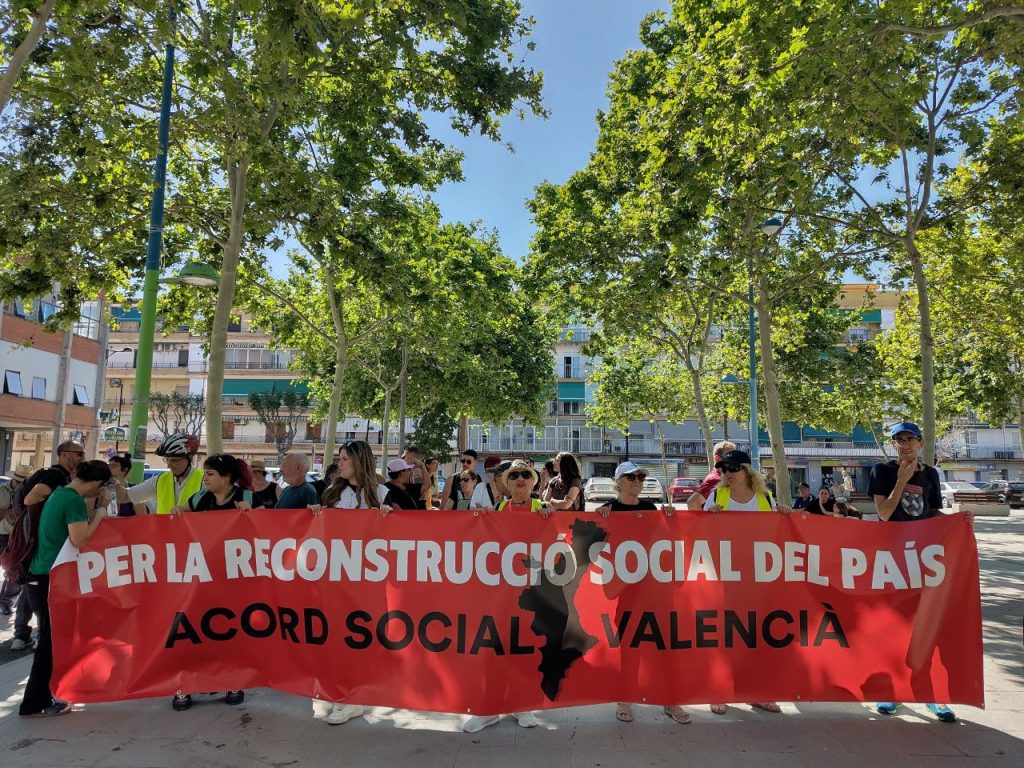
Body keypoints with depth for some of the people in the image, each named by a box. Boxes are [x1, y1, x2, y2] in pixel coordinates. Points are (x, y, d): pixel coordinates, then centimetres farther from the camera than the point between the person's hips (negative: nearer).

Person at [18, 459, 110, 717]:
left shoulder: (60, 492, 9)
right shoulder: (74, 500, -19)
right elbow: (80, 539, -24)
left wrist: (97, 505, 5)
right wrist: (100, 513, -12)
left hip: (41, 577, 9)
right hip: (53, 579, -9)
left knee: (51, 640, 17)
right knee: (51, 642, 3)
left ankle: (41, 697, 26)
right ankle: (34, 704, 11)